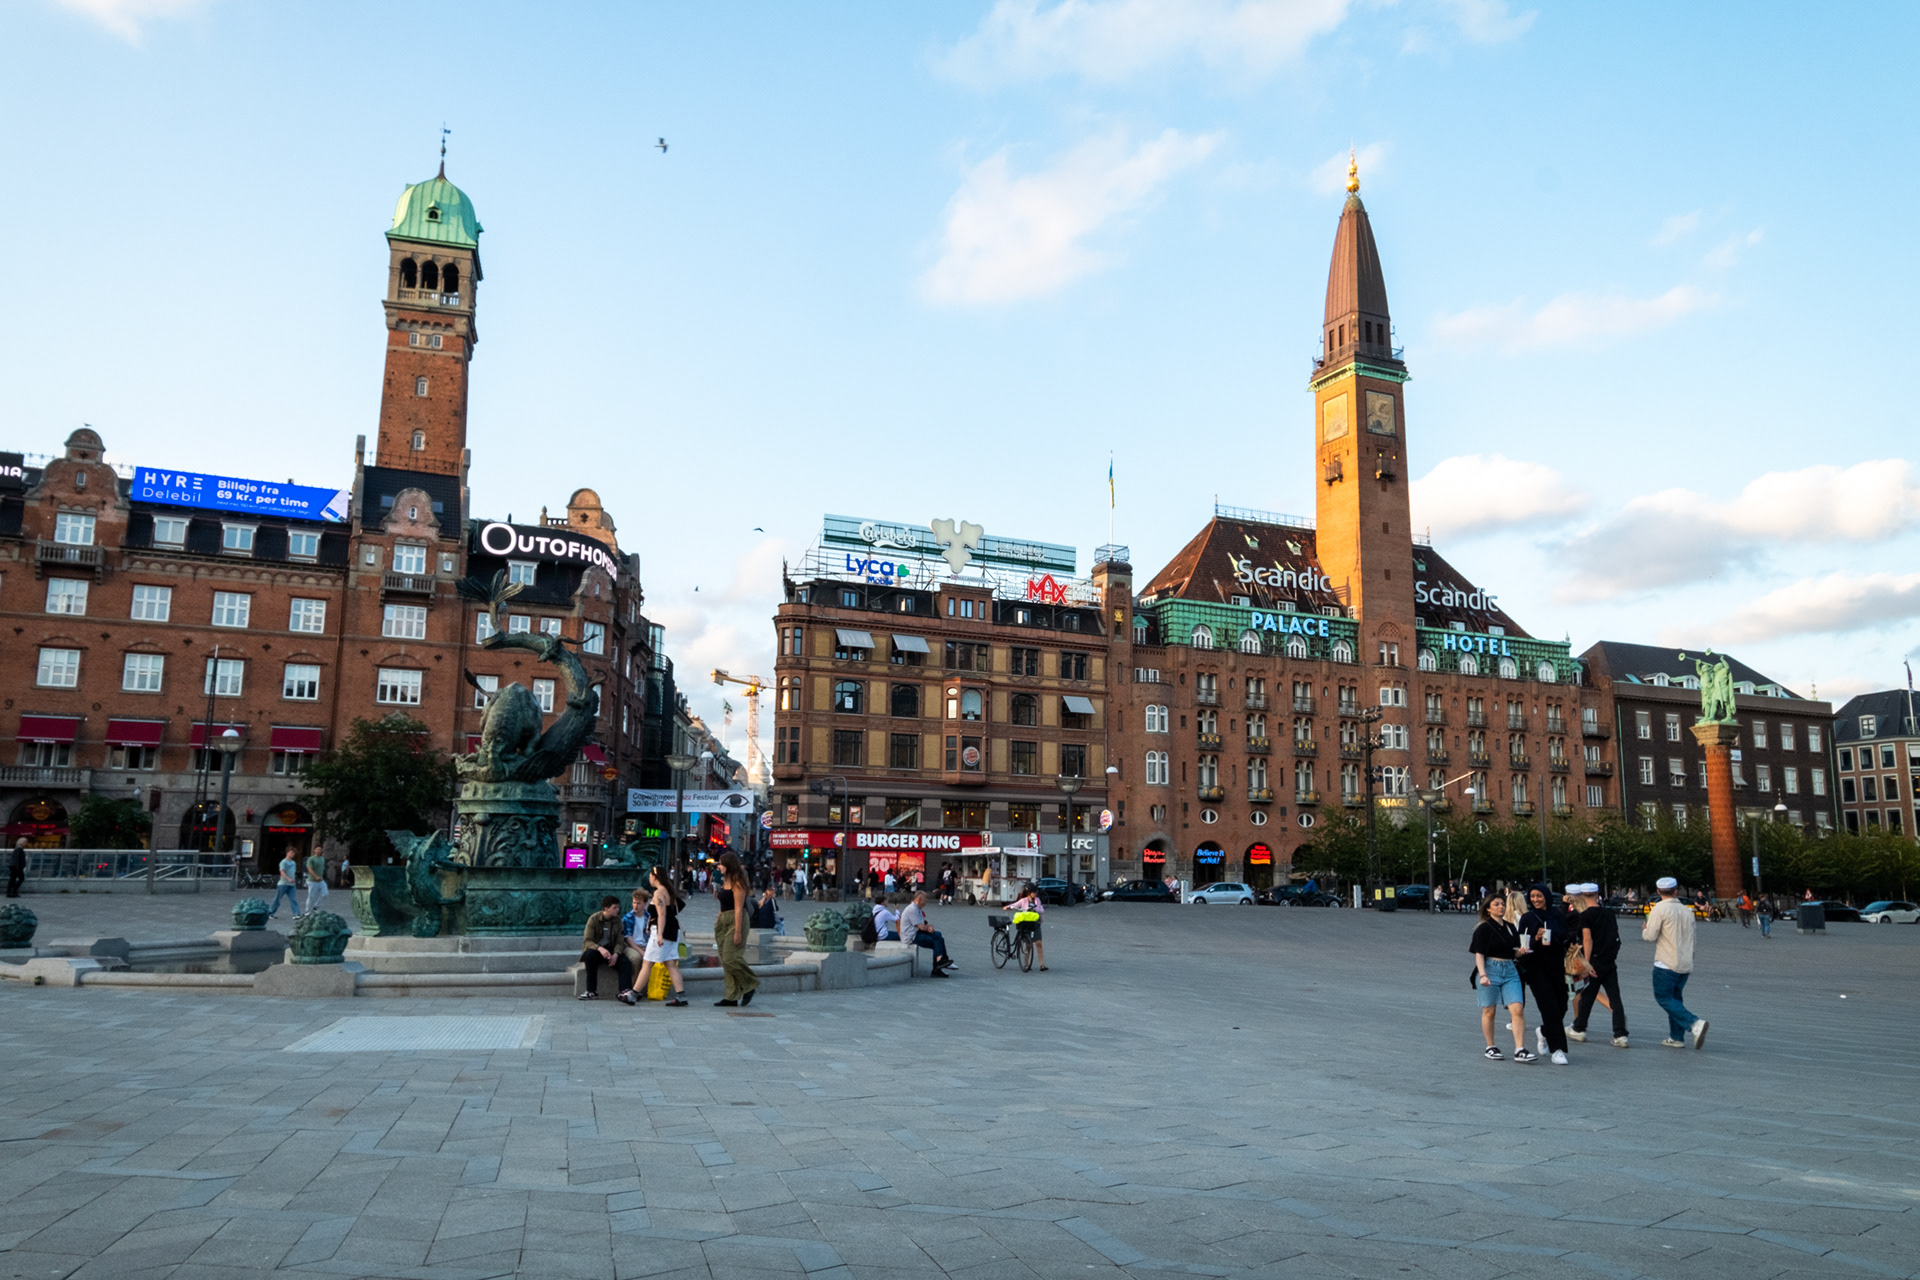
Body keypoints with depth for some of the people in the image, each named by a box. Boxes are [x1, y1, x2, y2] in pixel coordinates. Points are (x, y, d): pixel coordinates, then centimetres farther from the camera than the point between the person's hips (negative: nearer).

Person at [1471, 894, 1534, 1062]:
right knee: (1489, 1011, 4)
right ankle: (1490, 1047, 17)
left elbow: (1514, 954, 19)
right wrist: (1483, 975, -19)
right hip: (1490, 970, -4)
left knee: (1518, 1010, -8)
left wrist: (1521, 952, -4)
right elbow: (1479, 954, -8)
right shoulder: (1483, 928, -3)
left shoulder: (1511, 927, 13)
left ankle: (1519, 1050, -7)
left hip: (1510, 970, 5)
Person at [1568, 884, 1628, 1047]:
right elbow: (1615, 937, 17)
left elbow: (1588, 939, -19)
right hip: (1610, 962, 5)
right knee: (1615, 998, 4)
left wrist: (1587, 962, -21)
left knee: (1587, 997, 7)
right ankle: (1620, 1035, -1)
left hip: (1595, 961, -5)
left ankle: (1579, 1030, 18)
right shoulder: (1609, 914, 9)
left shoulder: (1585, 916, -10)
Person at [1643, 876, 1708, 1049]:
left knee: (1664, 998, -2)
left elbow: (1651, 936, -15)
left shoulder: (1660, 909, -11)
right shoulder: (1687, 911, 10)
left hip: (1666, 963, -7)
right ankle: (1676, 1038, 14)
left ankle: (1694, 1024, -20)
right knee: (1675, 998, 15)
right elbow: (1691, 939, 16)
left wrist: (1644, 930, 9)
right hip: (1685, 964, 7)